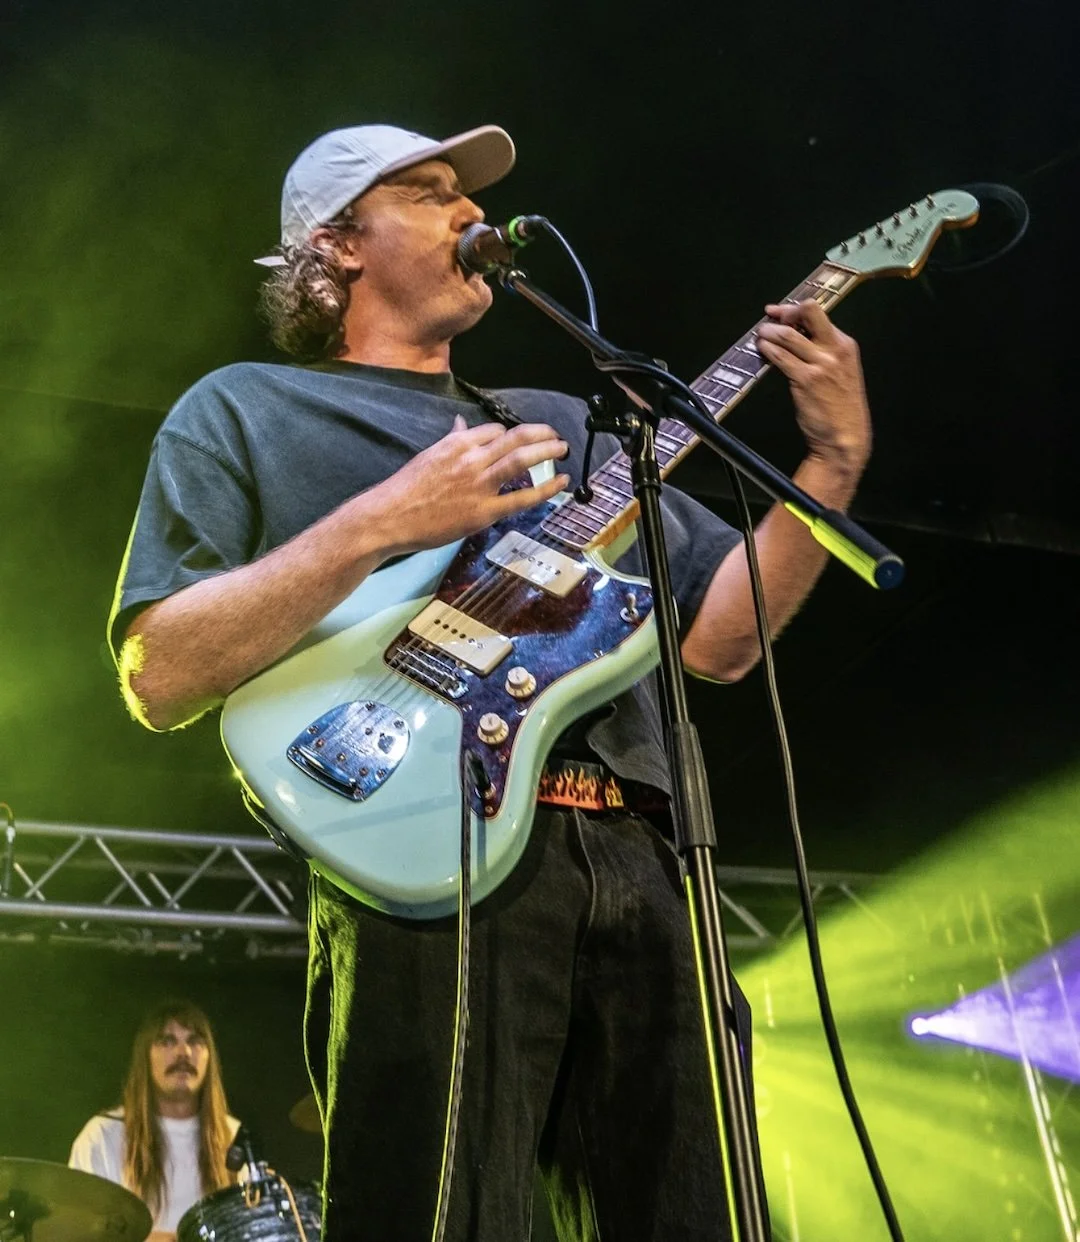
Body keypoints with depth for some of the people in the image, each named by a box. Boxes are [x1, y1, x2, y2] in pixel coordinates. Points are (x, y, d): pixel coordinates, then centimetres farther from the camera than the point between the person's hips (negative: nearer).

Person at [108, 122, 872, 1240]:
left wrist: (837, 458, 7)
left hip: (642, 870, 5)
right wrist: (382, 524, -12)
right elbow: (156, 677, -3)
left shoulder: (572, 430, 26)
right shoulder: (243, 411, 11)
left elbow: (717, 639, 19)